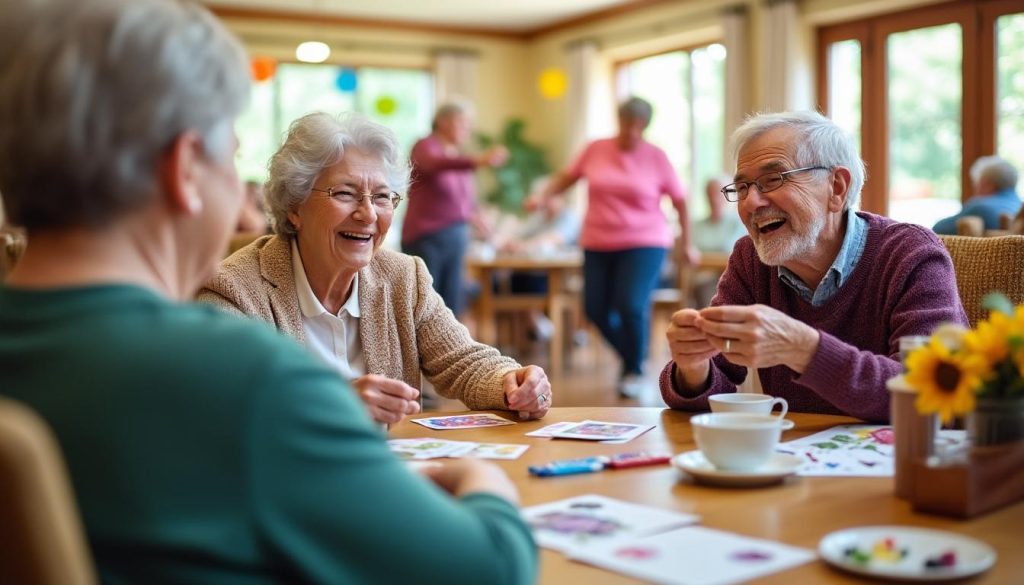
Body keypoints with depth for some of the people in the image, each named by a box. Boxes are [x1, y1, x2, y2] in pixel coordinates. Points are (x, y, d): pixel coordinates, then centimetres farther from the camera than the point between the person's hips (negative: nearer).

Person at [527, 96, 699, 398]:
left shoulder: (656, 157, -3)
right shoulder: (596, 150, 2)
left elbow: (680, 201, 3)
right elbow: (566, 177, 14)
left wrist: (687, 244, 3)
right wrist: (542, 196, -2)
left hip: (643, 243, -3)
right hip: (598, 244, 3)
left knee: (631, 306, -17)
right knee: (596, 309, 3)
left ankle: (634, 369, 8)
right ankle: (631, 355, 31)